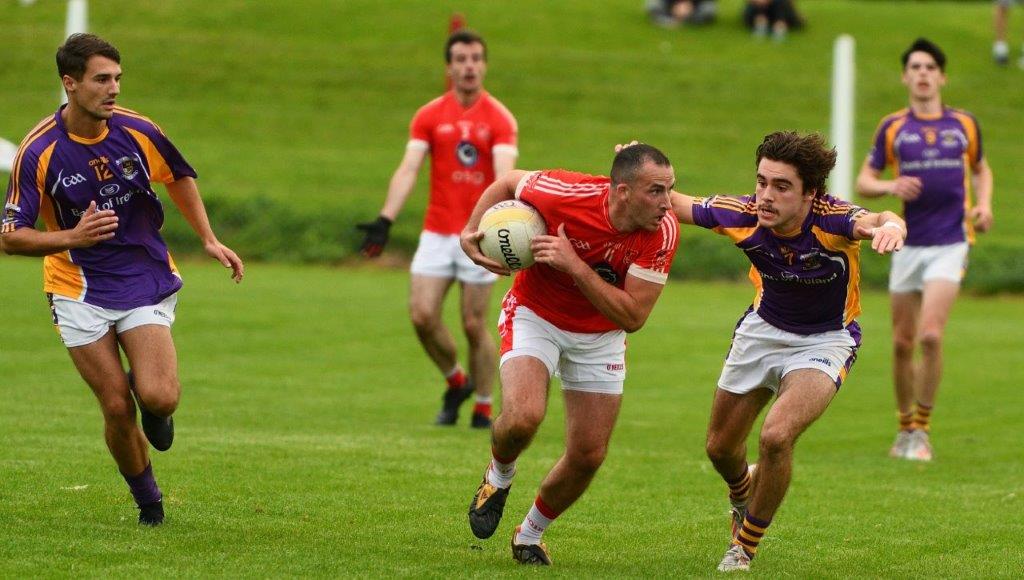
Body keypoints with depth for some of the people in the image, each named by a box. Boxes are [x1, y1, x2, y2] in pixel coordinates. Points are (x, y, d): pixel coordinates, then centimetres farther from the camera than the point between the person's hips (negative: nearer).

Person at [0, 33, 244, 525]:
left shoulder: (138, 132, -6)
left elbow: (179, 178, 15)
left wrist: (209, 240, 9)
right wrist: (73, 237, -26)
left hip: (146, 279, 1)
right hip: (79, 293, -1)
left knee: (159, 398, -18)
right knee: (117, 408, -7)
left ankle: (149, 400, 21)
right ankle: (148, 500, 18)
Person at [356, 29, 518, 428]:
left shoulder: (499, 119, -4)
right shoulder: (429, 116, 4)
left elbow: (504, 175, -17)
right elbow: (408, 170, -4)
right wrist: (385, 220, -17)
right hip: (437, 233, 3)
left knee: (474, 325, -2)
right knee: (422, 314, -8)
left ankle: (484, 409, 13)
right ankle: (456, 382, 17)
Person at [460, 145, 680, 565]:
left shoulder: (663, 232, -24)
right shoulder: (567, 195, -29)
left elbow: (632, 316, -25)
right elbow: (507, 184, -6)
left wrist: (574, 265, -34)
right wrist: (470, 233, -16)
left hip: (600, 336, 3)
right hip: (536, 314, -3)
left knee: (588, 455, 2)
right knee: (523, 416, -28)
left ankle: (530, 535, 28)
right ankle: (498, 479, 8)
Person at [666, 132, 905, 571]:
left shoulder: (830, 220, -32)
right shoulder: (743, 216, -23)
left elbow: (877, 221, -53)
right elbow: (675, 204, -9)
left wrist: (889, 226, -77)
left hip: (825, 340, -4)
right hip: (763, 330, 4)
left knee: (776, 436, -25)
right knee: (721, 447, 14)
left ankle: (745, 548, -1)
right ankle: (742, 495, 54)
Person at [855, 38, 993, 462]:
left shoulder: (964, 125, 7)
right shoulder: (893, 128, 5)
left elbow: (981, 169, 23)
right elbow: (863, 181, 7)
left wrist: (984, 204, 4)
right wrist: (890, 186, -14)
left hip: (951, 243, -2)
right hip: (908, 244, 2)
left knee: (930, 335, -17)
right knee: (903, 343, 6)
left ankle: (922, 431, -6)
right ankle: (905, 428, 23)